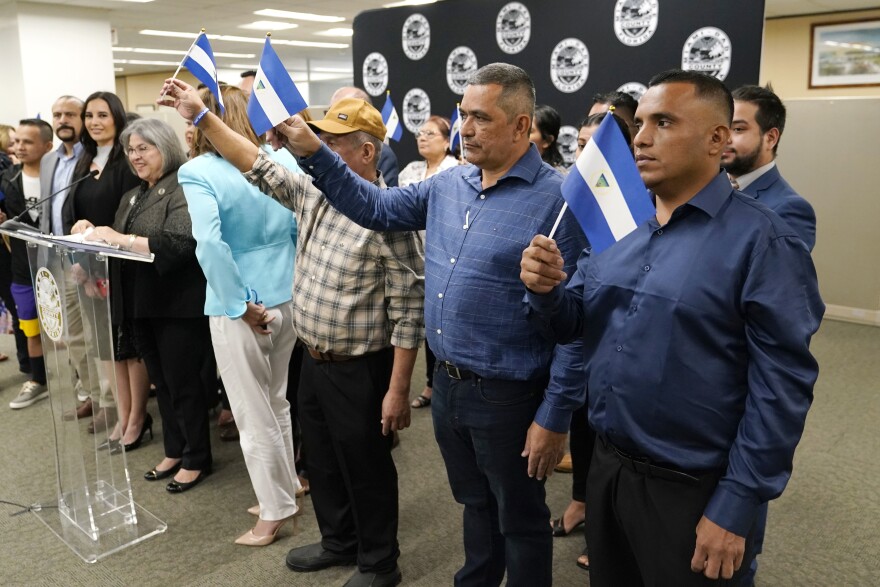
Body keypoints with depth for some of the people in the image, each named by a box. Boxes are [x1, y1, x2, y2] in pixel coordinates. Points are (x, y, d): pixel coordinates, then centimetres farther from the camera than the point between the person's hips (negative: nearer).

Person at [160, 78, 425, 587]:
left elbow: (409, 311, -21)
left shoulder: (388, 217, -21)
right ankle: (339, 541, 44)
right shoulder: (313, 192, 3)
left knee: (366, 469, 9)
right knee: (323, 461, 22)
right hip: (314, 362, 8)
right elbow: (258, 166, 12)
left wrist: (398, 390, -21)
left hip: (359, 371, -8)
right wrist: (201, 116, 5)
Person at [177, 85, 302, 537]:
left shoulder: (196, 171, -12)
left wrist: (242, 305, -18)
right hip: (286, 298, 5)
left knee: (254, 415, 10)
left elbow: (209, 242, -25)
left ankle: (275, 511, 23)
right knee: (278, 403, 22)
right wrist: (297, 281, 8)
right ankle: (285, 491, 36)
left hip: (238, 307, -5)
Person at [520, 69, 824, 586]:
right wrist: (544, 289, -14)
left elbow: (782, 385, -16)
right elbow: (571, 325, 8)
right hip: (606, 466, 6)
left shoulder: (761, 241, -15)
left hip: (693, 492, -5)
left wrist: (736, 507, -15)